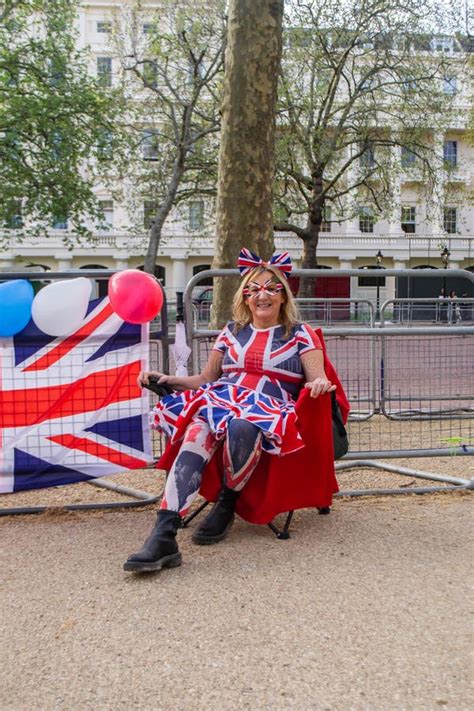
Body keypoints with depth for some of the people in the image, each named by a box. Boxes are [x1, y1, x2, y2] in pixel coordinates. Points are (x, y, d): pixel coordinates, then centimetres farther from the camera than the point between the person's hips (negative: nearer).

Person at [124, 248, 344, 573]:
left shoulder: (300, 334, 14)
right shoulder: (232, 332, 23)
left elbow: (318, 381, 5)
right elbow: (204, 379, 25)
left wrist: (321, 383, -19)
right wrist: (168, 379, 10)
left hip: (270, 409, -2)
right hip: (221, 399, 3)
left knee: (241, 428, -41)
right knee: (198, 429, -35)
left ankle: (226, 506, -14)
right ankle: (164, 535, -45)